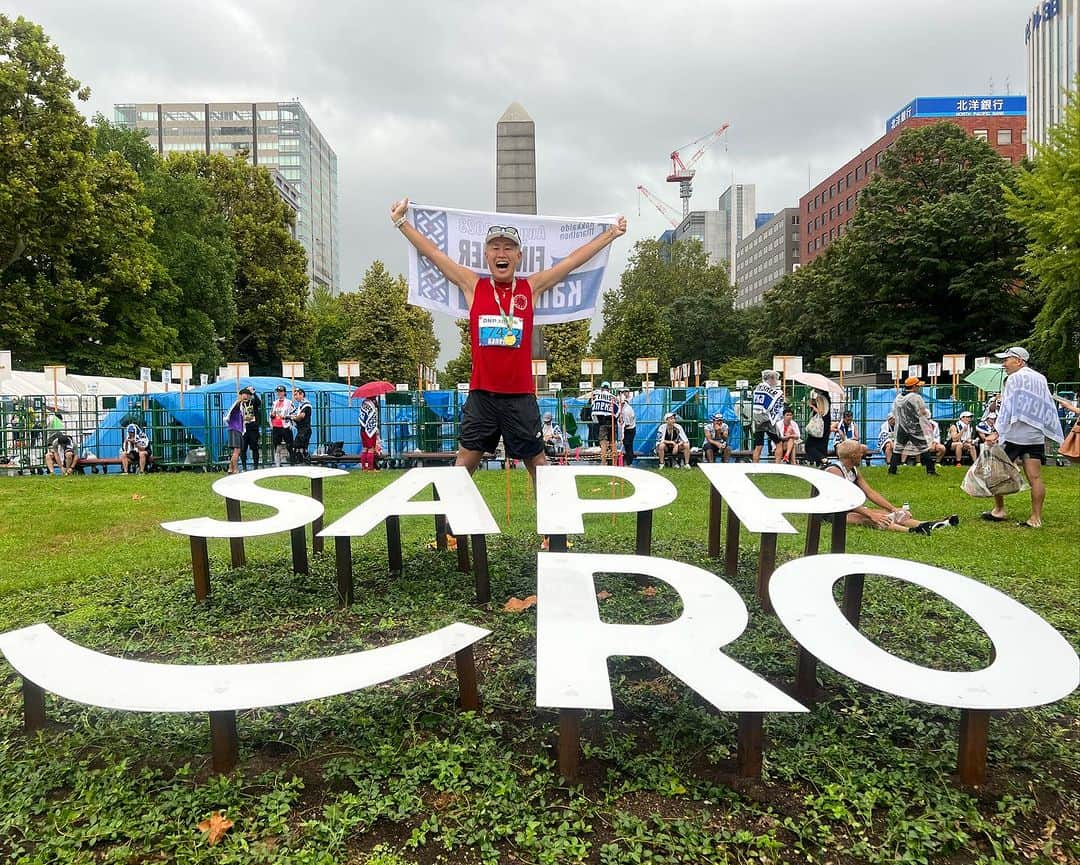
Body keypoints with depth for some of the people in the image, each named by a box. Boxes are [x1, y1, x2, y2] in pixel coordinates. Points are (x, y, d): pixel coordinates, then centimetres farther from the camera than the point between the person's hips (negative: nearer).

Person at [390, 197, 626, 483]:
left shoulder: (531, 288, 6)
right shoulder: (473, 286, 5)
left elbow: (573, 260, 10)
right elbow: (433, 253, 9)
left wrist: (611, 233, 15)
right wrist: (401, 222, 11)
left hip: (521, 397, 0)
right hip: (481, 395, 0)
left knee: (537, 463, 8)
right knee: (465, 461, 5)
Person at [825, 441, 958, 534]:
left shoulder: (853, 470, 14)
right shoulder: (834, 470, -18)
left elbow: (870, 493, 12)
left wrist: (894, 509, 3)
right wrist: (871, 514, -34)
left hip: (852, 508, 9)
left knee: (888, 513, -8)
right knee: (866, 519, -34)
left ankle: (927, 525, -23)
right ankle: (911, 530, -53)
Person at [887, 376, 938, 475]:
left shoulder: (898, 398, 6)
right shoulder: (916, 397, -11)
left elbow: (894, 413, 9)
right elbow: (923, 412, -11)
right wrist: (927, 412, 8)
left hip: (902, 428, 5)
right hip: (915, 429, -5)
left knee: (897, 448, 9)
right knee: (924, 448, 2)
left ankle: (892, 469, 5)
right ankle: (930, 470, 1)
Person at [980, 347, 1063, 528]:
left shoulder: (1015, 378, -6)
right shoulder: (1040, 378, 16)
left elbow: (1007, 408, -14)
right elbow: (1048, 409, 19)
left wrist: (997, 432, -18)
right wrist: (1047, 434, 25)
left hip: (1014, 433, -7)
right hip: (1036, 435, 7)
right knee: (1035, 477, 1)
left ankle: (999, 510, 10)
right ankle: (1036, 518, 0)